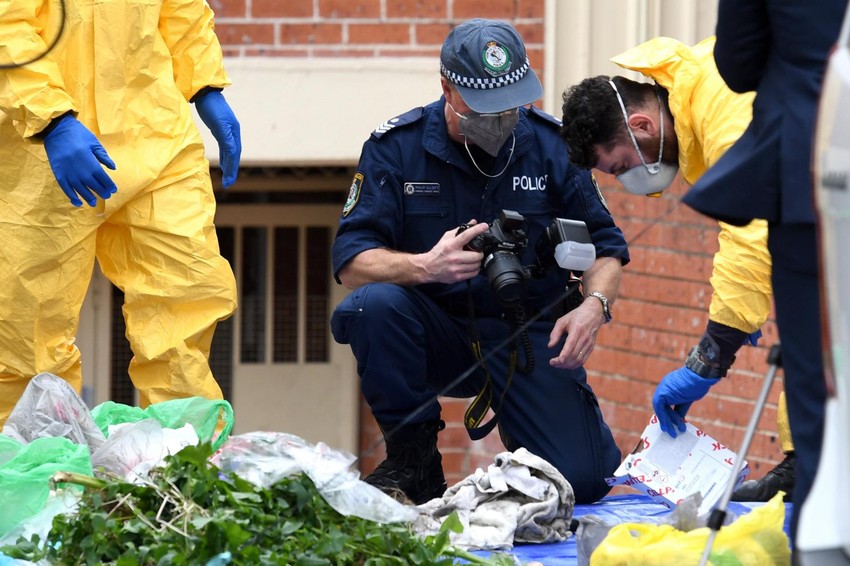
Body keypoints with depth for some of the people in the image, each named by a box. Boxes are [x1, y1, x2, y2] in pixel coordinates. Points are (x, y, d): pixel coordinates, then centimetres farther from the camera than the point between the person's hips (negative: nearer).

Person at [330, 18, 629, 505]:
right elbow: (352, 262, -13)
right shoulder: (396, 147, -7)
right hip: (437, 331, 0)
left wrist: (594, 305, -19)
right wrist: (425, 267, -34)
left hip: (529, 333, 1)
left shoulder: (551, 143, -2)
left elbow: (605, 247, 3)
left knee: (583, 480, -18)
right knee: (373, 305, -34)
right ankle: (412, 458, -12)